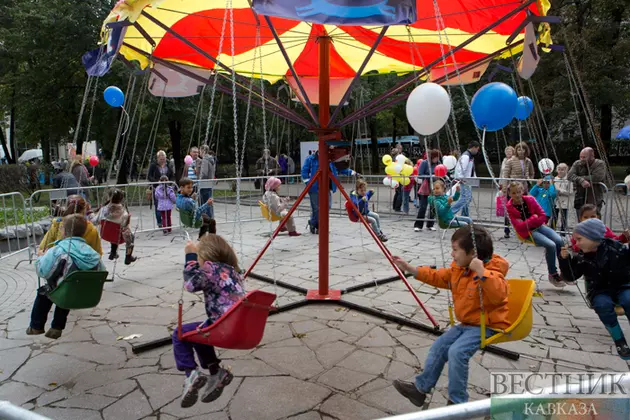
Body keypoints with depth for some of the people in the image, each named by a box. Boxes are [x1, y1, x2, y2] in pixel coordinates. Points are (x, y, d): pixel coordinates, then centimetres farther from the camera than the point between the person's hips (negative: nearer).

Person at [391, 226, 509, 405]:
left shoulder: (491, 272, -21)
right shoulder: (458, 269, 5)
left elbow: (498, 295, -39)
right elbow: (438, 277, 16)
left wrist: (481, 272, -45)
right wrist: (409, 268, 10)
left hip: (487, 325, -9)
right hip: (467, 323, 9)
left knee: (457, 351, -25)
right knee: (439, 346, 4)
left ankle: (457, 401, -9)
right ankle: (420, 388, 16)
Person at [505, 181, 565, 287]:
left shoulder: (530, 199, -3)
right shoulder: (509, 207, -12)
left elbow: (543, 216, -1)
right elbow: (519, 226, -18)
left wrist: (528, 222, -11)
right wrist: (533, 218, -20)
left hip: (539, 226, 4)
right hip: (527, 232, -4)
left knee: (559, 241, -18)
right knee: (551, 245, -24)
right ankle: (553, 275, -6)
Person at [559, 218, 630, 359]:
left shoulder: (615, 247, -11)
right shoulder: (581, 258, -5)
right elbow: (571, 276, -1)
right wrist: (565, 259, -14)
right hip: (599, 292, 1)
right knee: (603, 304, -32)